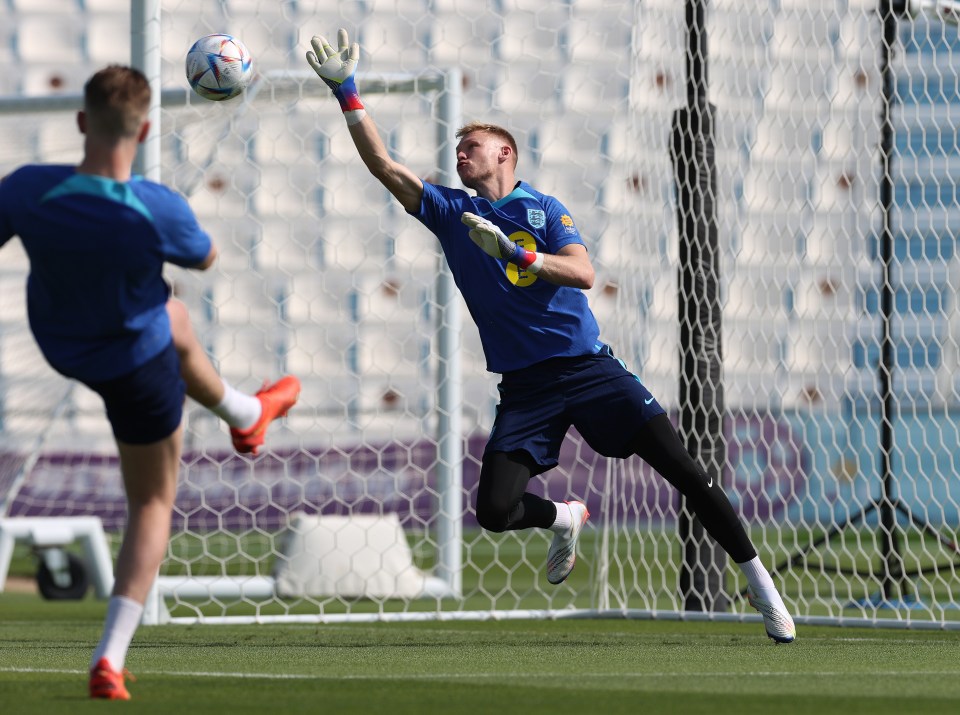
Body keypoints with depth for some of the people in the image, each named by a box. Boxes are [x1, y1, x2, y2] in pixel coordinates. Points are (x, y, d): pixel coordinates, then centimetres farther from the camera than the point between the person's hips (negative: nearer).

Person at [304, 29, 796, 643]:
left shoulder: (543, 209, 5)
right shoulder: (451, 212, 10)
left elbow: (583, 274, -10)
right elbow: (384, 165, 0)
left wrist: (515, 253, -22)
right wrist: (347, 93, -7)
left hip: (589, 367, -2)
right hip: (525, 385, 2)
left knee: (684, 470, -10)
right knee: (495, 511, -14)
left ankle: (761, 586, 0)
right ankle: (565, 519, 20)